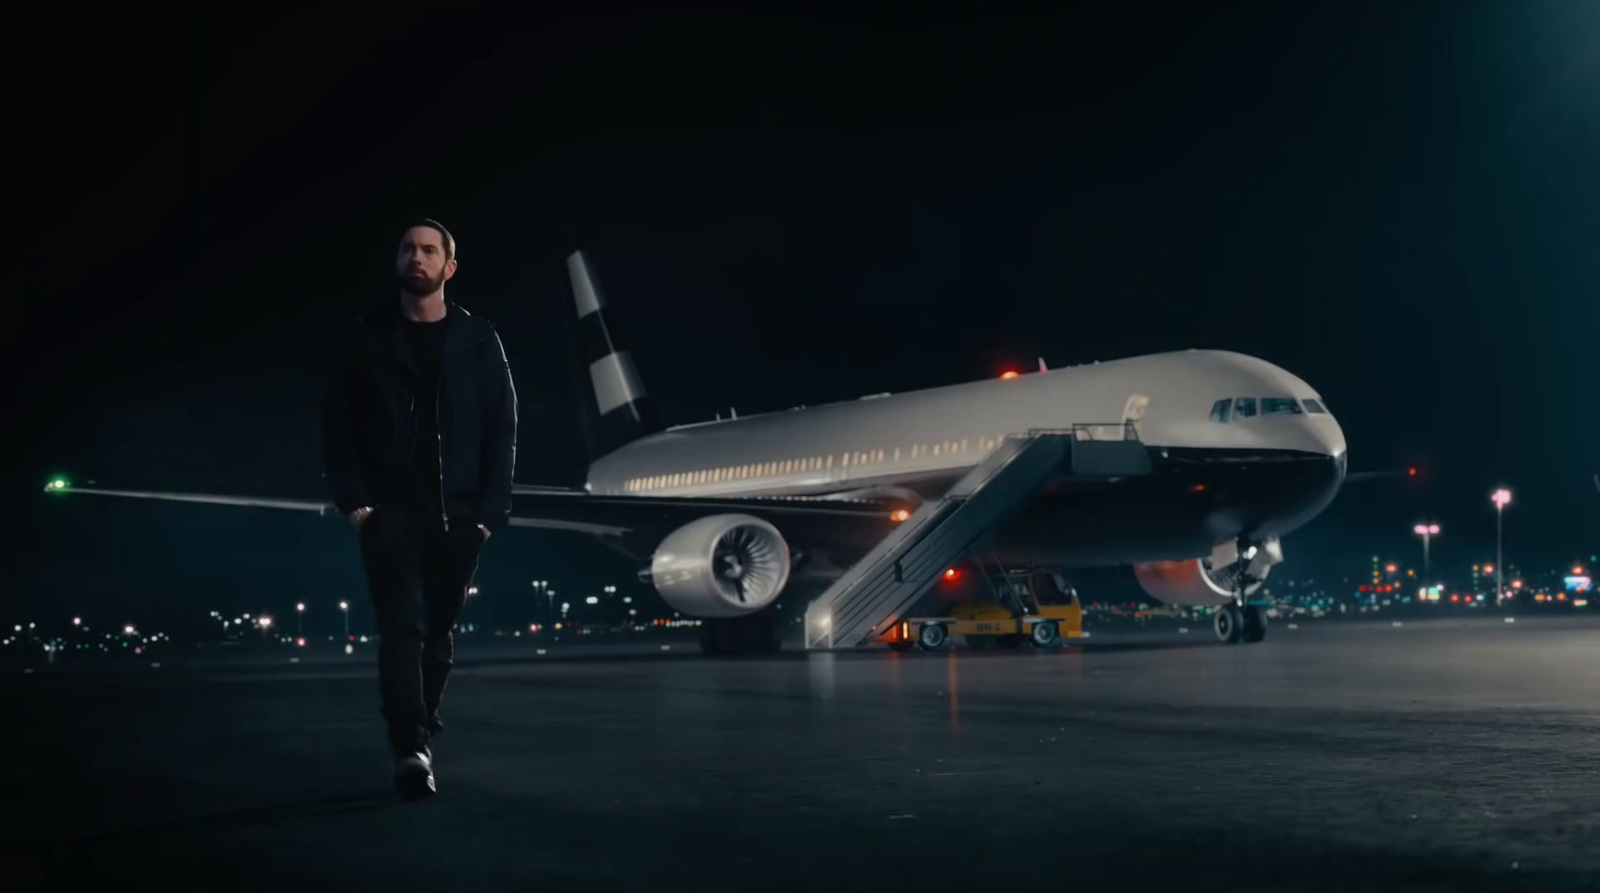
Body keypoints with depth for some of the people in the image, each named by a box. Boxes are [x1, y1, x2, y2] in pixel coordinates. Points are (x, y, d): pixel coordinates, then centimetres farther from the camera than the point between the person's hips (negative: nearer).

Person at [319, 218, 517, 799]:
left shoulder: (478, 341, 6)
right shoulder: (365, 339, 5)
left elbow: (502, 429, 4)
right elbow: (336, 423, 3)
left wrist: (489, 510, -4)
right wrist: (355, 501, -7)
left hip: (458, 515, 2)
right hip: (391, 510, -1)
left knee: (438, 634, 8)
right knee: (402, 627, -14)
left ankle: (416, 742, 20)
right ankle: (411, 751, -20)